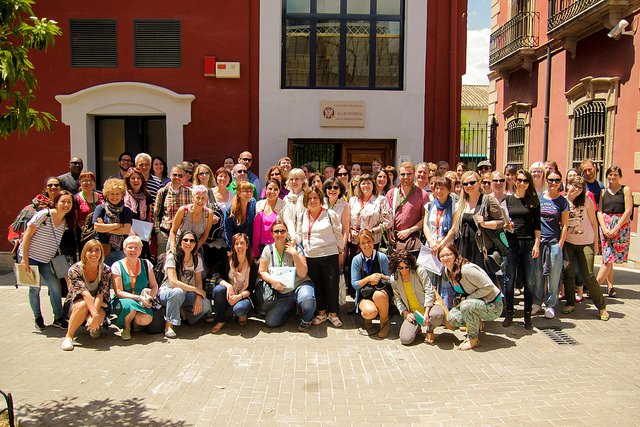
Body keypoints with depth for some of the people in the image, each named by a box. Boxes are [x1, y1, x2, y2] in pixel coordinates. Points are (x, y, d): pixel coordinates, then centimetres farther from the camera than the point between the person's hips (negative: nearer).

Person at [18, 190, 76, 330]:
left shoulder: (66, 223, 2)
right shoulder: (44, 215, -15)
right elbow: (27, 235, -14)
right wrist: (24, 259, -16)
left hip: (46, 260, 5)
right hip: (29, 257, -4)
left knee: (55, 287, -4)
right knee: (35, 288, -2)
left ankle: (58, 318, 8)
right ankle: (38, 318, 16)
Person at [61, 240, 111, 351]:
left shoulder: (106, 270, -11)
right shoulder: (74, 270, -18)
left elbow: (101, 295, -22)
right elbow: (85, 294, -32)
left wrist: (94, 316, -38)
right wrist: (94, 314, -44)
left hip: (99, 305, 2)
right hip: (74, 305, -1)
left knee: (100, 315, -33)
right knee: (83, 304, -36)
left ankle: (94, 327, 5)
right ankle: (69, 336, -19)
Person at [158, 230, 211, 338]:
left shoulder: (197, 258, 4)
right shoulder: (172, 256, -12)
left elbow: (199, 282, 2)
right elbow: (173, 282, -21)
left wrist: (198, 297, -19)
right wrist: (196, 289, -21)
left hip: (187, 294, 4)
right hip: (167, 292, -4)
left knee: (206, 305, -24)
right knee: (178, 292, -40)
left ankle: (183, 313, 8)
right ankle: (169, 324, -21)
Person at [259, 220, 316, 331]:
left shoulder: (296, 248, -5)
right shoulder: (268, 249, 3)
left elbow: (302, 274, -12)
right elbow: (262, 272, 3)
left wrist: (295, 254, -23)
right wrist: (273, 281, -16)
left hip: (299, 285, -3)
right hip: (281, 293, 3)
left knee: (307, 300, -39)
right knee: (270, 322, -11)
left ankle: (306, 319, -2)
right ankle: (292, 308, 19)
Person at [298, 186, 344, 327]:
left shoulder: (330, 214, 0)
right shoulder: (302, 217, 11)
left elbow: (338, 234, 4)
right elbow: (299, 236, 19)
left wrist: (341, 252, 2)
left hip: (329, 256, -3)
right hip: (310, 258, 3)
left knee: (332, 287, 0)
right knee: (317, 287, 11)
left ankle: (333, 314, 16)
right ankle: (321, 313, 25)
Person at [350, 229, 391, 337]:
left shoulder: (382, 257, 0)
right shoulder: (356, 260, 1)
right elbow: (354, 284, -1)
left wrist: (380, 277, -16)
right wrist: (369, 278, -16)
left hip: (381, 290, 0)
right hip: (364, 295, 0)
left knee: (379, 295, -39)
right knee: (370, 312, -34)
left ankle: (384, 322, -9)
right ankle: (367, 317, 8)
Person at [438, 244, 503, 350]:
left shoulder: (466, 269, -27)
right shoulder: (448, 271, 1)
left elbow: (489, 287, -25)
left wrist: (468, 299, -21)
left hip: (493, 306, -8)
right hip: (476, 302, 8)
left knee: (466, 306, -35)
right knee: (451, 318, -11)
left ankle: (474, 340, -14)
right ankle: (476, 325, 15)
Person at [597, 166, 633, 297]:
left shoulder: (625, 190, 2)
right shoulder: (604, 191, 11)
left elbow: (628, 211, -6)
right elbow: (599, 211, 7)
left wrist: (616, 228, -12)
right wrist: (604, 228, -8)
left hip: (621, 226, -3)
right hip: (605, 225, 3)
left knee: (609, 258, -7)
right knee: (608, 258, 3)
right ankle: (610, 286, 10)